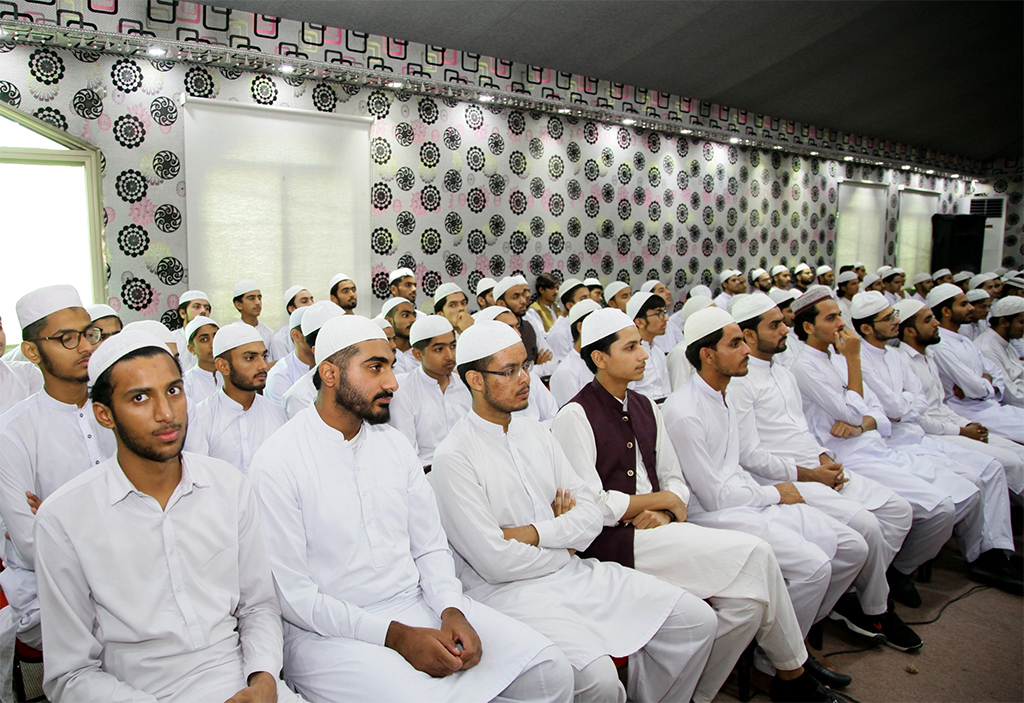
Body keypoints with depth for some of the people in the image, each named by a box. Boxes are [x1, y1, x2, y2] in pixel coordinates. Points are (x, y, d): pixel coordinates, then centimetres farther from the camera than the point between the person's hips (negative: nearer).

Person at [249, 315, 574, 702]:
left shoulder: (395, 444, 8)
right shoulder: (277, 464, -10)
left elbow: (431, 548, 10)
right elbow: (290, 594, -12)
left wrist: (452, 610, -10)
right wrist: (396, 636, -18)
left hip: (417, 605, 5)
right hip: (329, 631, -4)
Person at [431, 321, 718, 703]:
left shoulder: (535, 434, 11)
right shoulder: (453, 457, -11)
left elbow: (590, 514, 6)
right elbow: (495, 562, -16)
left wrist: (534, 533, -11)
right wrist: (562, 550, -2)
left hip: (570, 570, 7)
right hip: (506, 588, -6)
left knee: (696, 620, -2)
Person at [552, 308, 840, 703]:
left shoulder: (645, 407, 15)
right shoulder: (575, 417, -8)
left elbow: (674, 479, 16)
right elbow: (591, 506, -13)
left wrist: (667, 512, -6)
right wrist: (662, 499, -5)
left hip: (658, 528, 7)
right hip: (614, 542, -7)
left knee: (747, 598, -13)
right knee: (754, 556, -17)